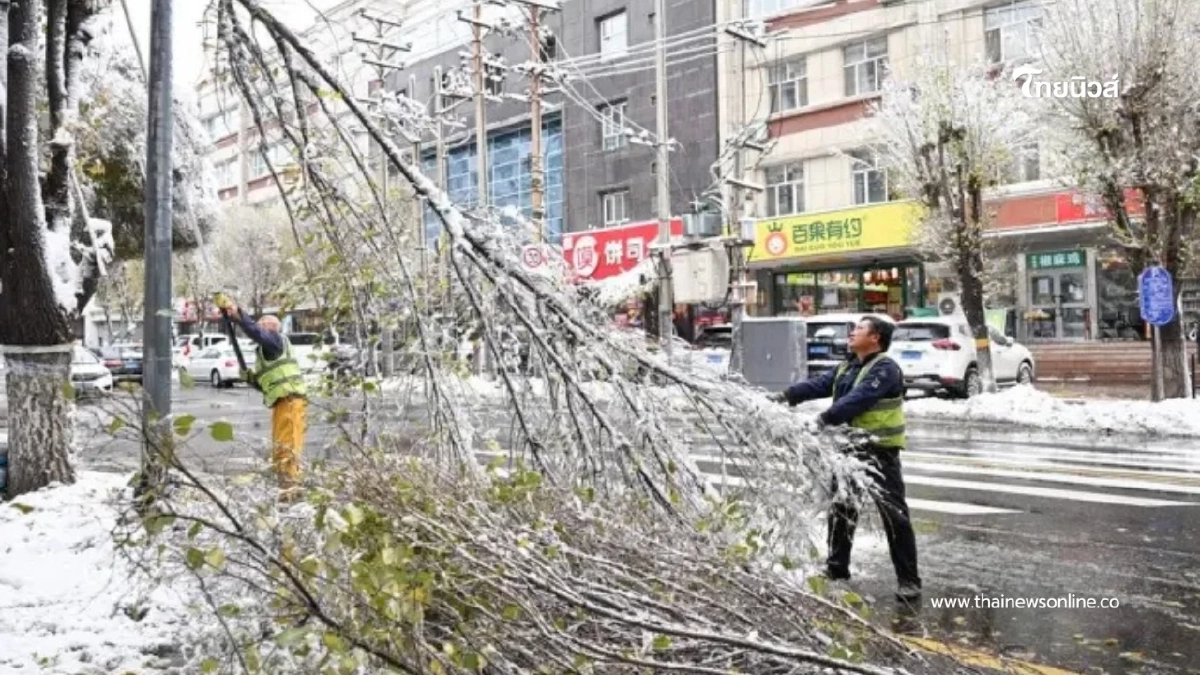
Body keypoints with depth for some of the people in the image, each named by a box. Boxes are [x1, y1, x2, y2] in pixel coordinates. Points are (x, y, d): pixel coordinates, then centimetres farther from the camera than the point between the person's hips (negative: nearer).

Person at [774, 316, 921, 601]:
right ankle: (836, 566, 33)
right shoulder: (847, 367, 11)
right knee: (840, 509, 18)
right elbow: (820, 383, 2)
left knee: (894, 514, -4)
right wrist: (789, 395, -13)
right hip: (850, 449, 9)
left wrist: (826, 419, -36)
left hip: (879, 451, -9)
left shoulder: (885, 368, -17)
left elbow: (859, 398, -29)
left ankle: (909, 580, 5)